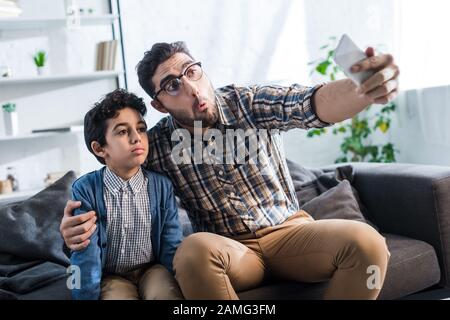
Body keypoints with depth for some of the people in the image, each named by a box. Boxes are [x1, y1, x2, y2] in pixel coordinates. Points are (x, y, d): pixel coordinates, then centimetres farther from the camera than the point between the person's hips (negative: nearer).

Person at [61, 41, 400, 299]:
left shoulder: (250, 103, -6)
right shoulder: (158, 146, -4)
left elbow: (315, 104, -23)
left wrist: (364, 88, -47)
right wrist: (77, 226, -24)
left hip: (289, 230, 1)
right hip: (230, 249, 0)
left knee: (366, 242, -27)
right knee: (194, 250, -36)